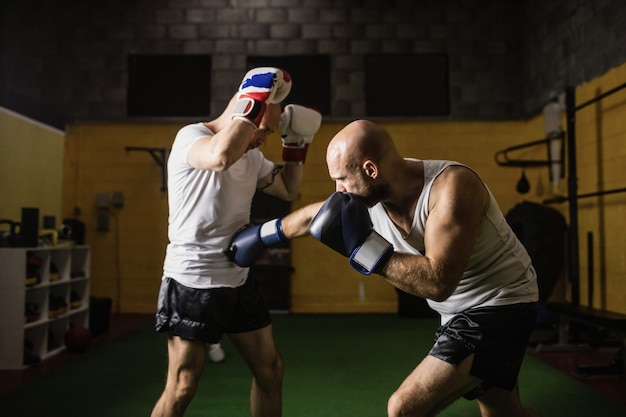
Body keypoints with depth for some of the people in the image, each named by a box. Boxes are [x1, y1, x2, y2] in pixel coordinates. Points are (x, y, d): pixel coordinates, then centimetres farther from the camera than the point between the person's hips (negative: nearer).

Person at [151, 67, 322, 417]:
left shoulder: (252, 156, 10)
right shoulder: (191, 136, -14)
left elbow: (288, 190, 23)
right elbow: (222, 156, -38)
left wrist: (296, 145, 9)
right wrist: (256, 103, -26)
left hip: (238, 280, 8)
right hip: (192, 283, -8)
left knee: (271, 368, 15)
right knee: (182, 388, -3)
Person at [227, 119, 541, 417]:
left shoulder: (452, 185, -30)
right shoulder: (366, 193, -8)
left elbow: (437, 282, -36)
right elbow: (312, 215, 10)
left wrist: (362, 246, -34)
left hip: (500, 304, -8)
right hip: (464, 310, 8)